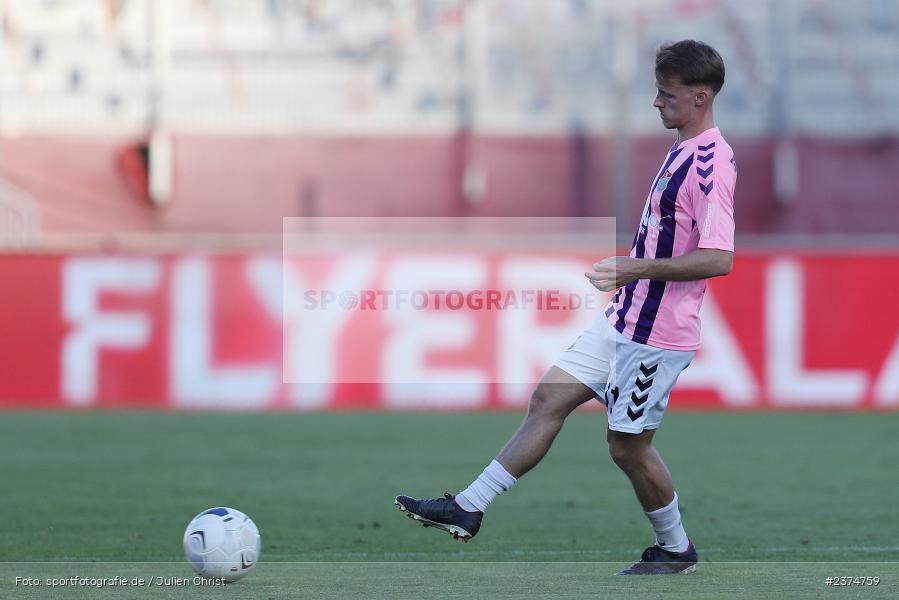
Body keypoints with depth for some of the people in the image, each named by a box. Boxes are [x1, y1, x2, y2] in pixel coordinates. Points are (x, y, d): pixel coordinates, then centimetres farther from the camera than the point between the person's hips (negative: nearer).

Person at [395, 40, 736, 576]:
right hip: (624, 320, 10)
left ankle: (676, 550, 22)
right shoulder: (683, 151, 11)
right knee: (549, 399, 6)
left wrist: (636, 269, -26)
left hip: (658, 335, -10)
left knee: (628, 446, 2)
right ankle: (468, 509, 8)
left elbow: (719, 258, -28)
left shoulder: (711, 162, -20)